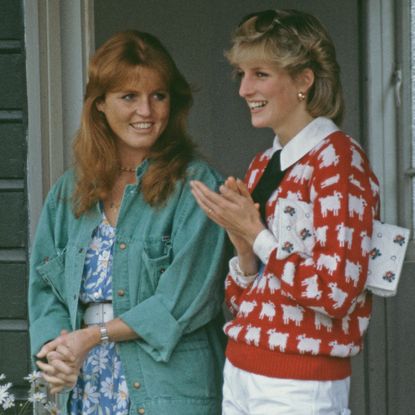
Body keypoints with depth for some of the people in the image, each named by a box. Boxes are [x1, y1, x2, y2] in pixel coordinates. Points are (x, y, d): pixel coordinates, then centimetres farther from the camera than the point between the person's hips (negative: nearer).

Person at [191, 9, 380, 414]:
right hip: (240, 373, 7)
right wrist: (242, 246, -6)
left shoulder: (337, 157, -11)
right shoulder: (263, 165, 10)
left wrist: (256, 233, -14)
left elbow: (337, 291, -20)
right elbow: (240, 300, 13)